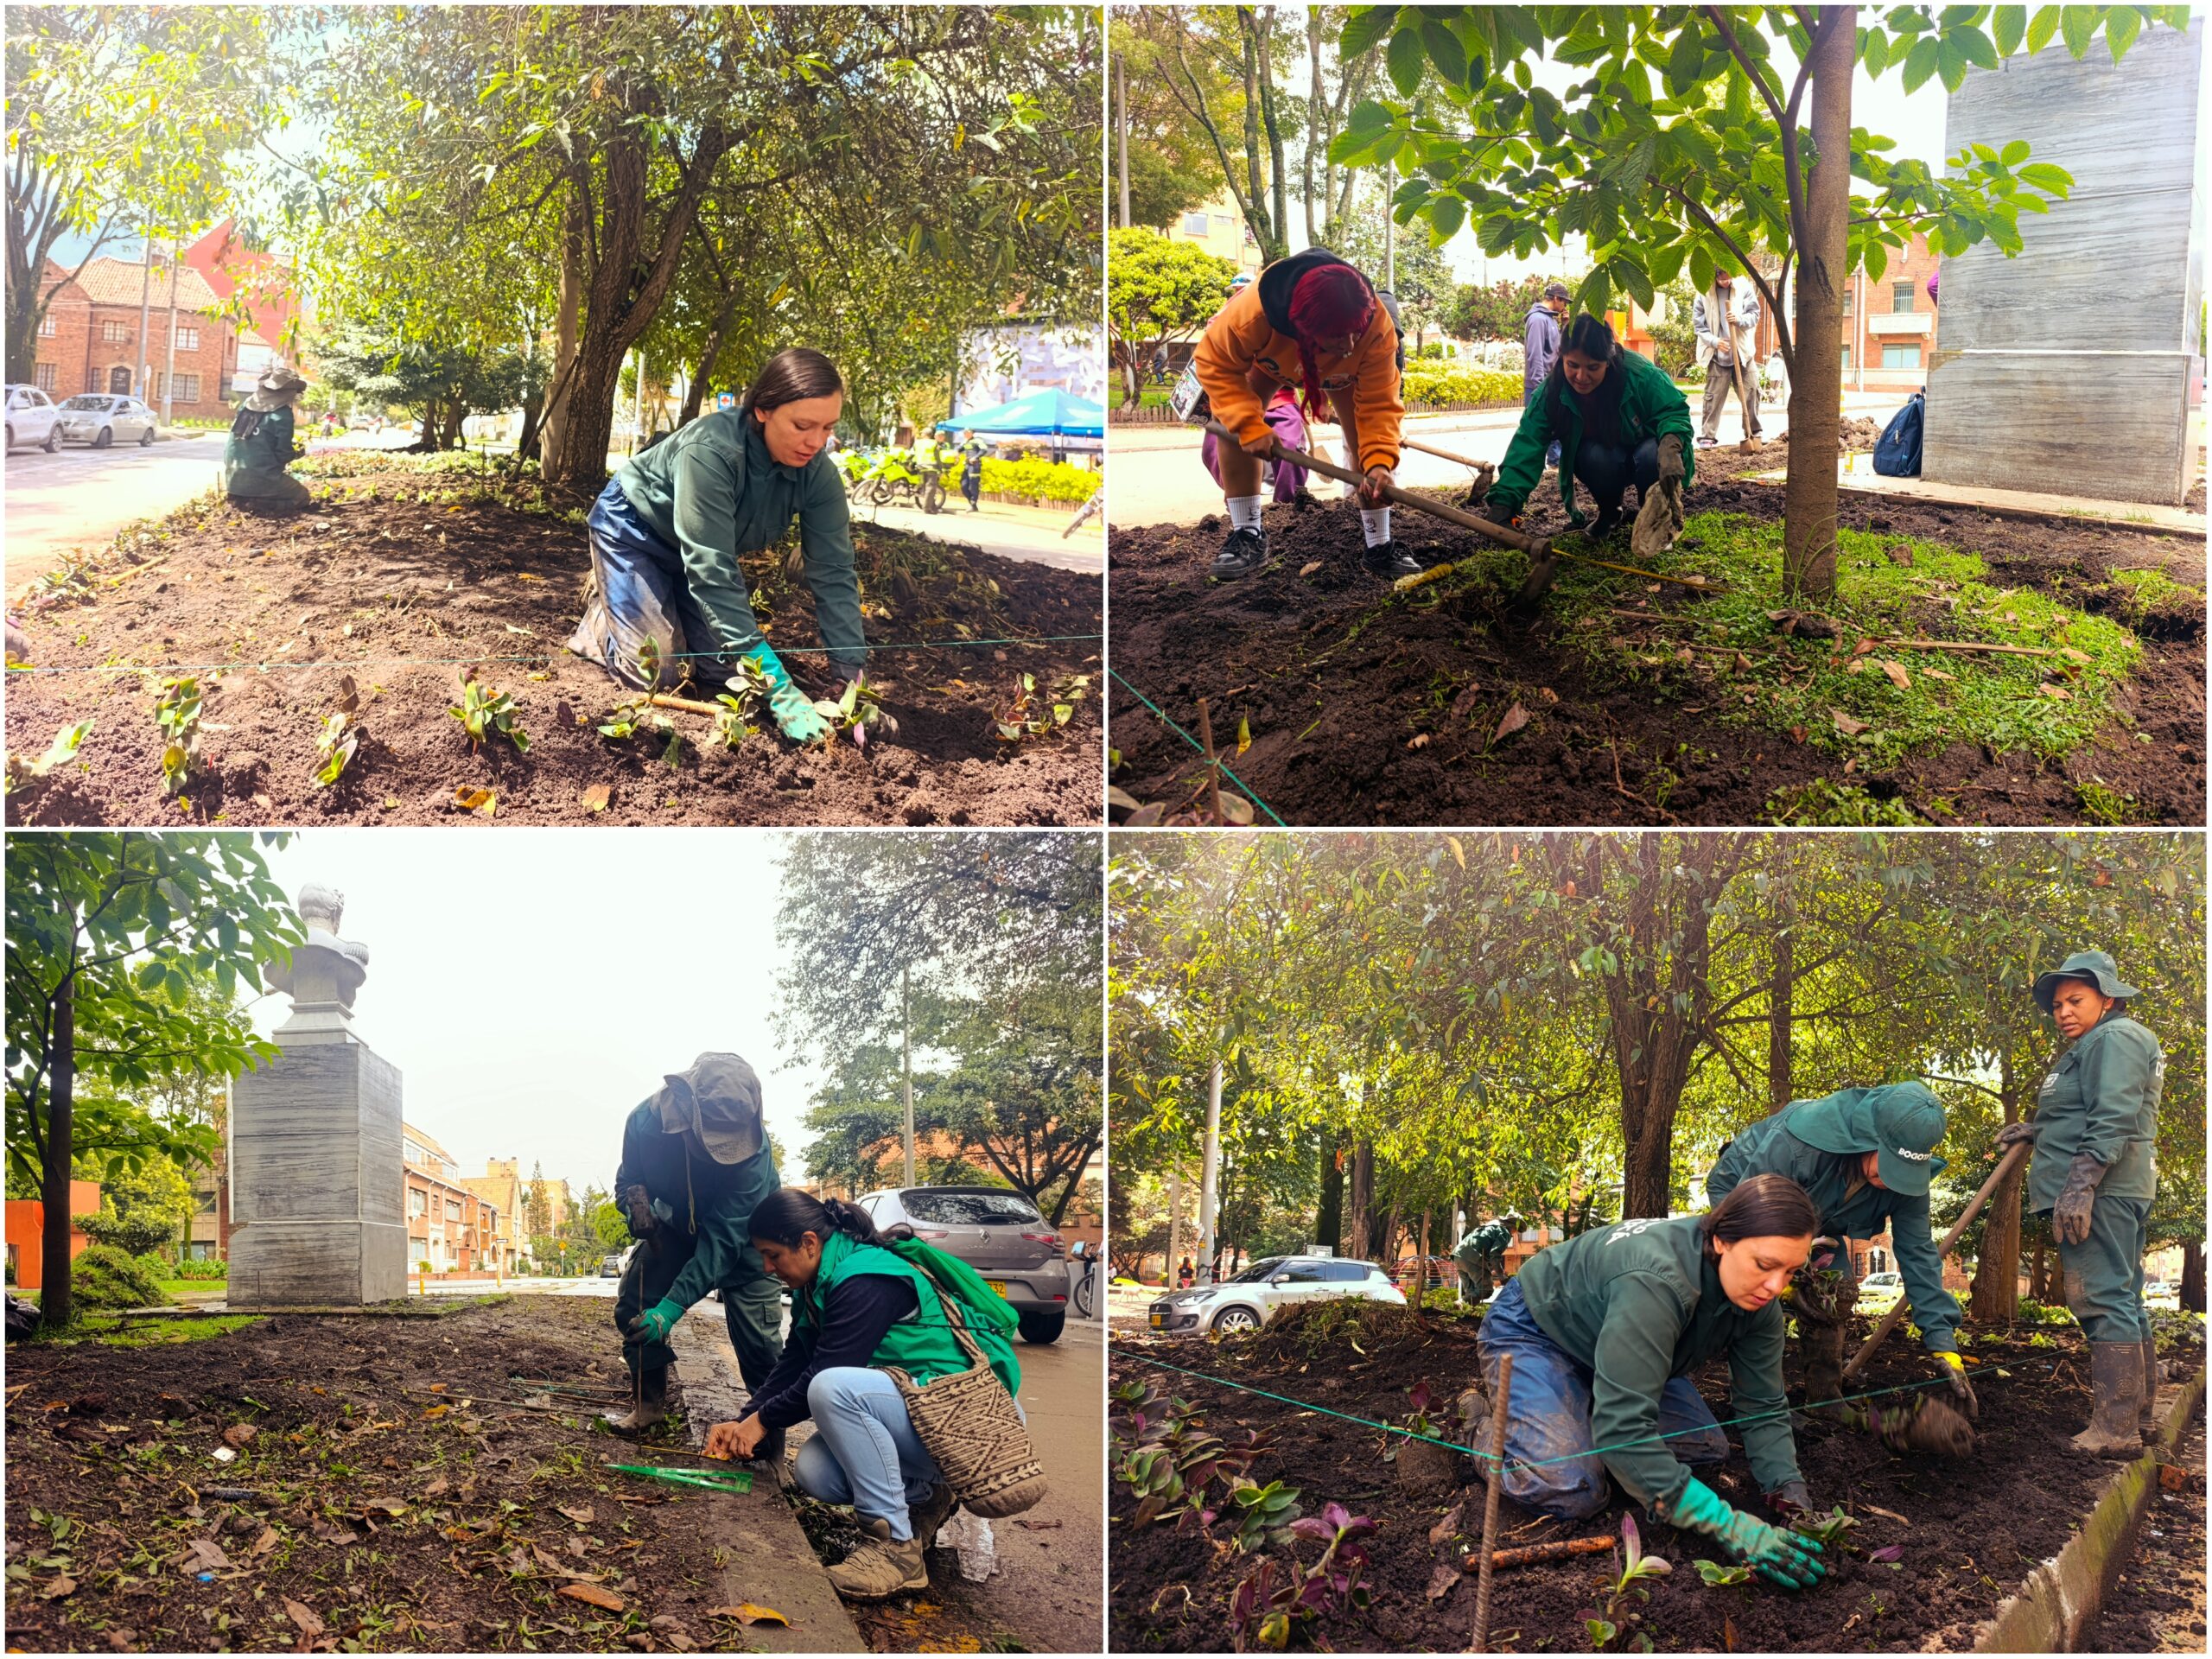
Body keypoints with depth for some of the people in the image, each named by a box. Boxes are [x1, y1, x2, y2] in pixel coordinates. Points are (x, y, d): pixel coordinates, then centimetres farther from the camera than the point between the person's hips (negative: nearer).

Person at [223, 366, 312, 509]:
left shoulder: (247, 403, 8)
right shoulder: (283, 414, -11)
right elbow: (283, 455, -10)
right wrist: (297, 453, 13)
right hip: (260, 480, -7)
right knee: (302, 496, 14)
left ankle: (243, 498, 6)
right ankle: (257, 501, -7)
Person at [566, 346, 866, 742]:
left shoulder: (818, 474, -24)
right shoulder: (711, 450, -41)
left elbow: (833, 574, -21)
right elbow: (712, 574, -44)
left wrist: (853, 677, -33)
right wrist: (780, 691, -48)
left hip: (696, 546, 5)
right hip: (633, 528, -5)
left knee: (722, 668, -1)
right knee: (659, 671, -12)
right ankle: (600, 610, 18)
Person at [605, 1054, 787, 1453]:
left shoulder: (752, 1147, -40)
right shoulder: (645, 1120, -30)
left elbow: (724, 1237, -39)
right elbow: (628, 1178, -8)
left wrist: (671, 1308, -45)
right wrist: (635, 1204, -34)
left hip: (743, 1234, -4)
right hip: (677, 1225, 4)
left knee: (756, 1330, -15)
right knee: (634, 1301, -7)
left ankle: (771, 1438, -6)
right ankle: (649, 1403, 12)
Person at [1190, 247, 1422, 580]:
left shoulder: (1378, 328, -43)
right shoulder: (1251, 313, -48)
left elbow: (1378, 403, -36)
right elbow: (1216, 364, -31)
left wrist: (1380, 461, -51)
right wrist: (1250, 425, -41)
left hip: (1341, 369, 1)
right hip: (1268, 356, -1)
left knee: (1369, 445, -13)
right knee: (1235, 427, -21)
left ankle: (1380, 546, 1)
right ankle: (1248, 536, -10)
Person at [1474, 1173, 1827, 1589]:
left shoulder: (1758, 1297, -18)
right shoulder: (1657, 1282, -42)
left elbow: (1763, 1408, -10)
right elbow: (1622, 1427, -46)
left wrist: (1790, 1492, -29)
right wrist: (1729, 1526, -49)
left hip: (1602, 1344, 8)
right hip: (1533, 1332, -8)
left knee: (1707, 1447, 1)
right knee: (1571, 1493, -24)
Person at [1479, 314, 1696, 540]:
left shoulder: (1640, 373, -30)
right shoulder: (1552, 391, -22)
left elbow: (1674, 411, -19)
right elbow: (1527, 447, -26)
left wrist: (1670, 444, -44)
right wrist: (1503, 501, -40)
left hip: (1645, 450, -1)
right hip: (1603, 460, 1)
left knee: (1652, 455, -36)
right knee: (1595, 456, -34)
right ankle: (1608, 512, -2)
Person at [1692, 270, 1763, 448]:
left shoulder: (1744, 288, -1)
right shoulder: (1705, 293, -4)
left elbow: (1755, 314, 1)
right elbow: (1698, 324, -1)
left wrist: (1740, 319, -20)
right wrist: (1714, 341, -14)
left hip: (1742, 352, 2)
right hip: (1717, 354, -2)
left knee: (1751, 392, 3)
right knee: (1714, 396, -4)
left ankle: (1753, 432, 16)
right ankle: (1707, 436, 0)